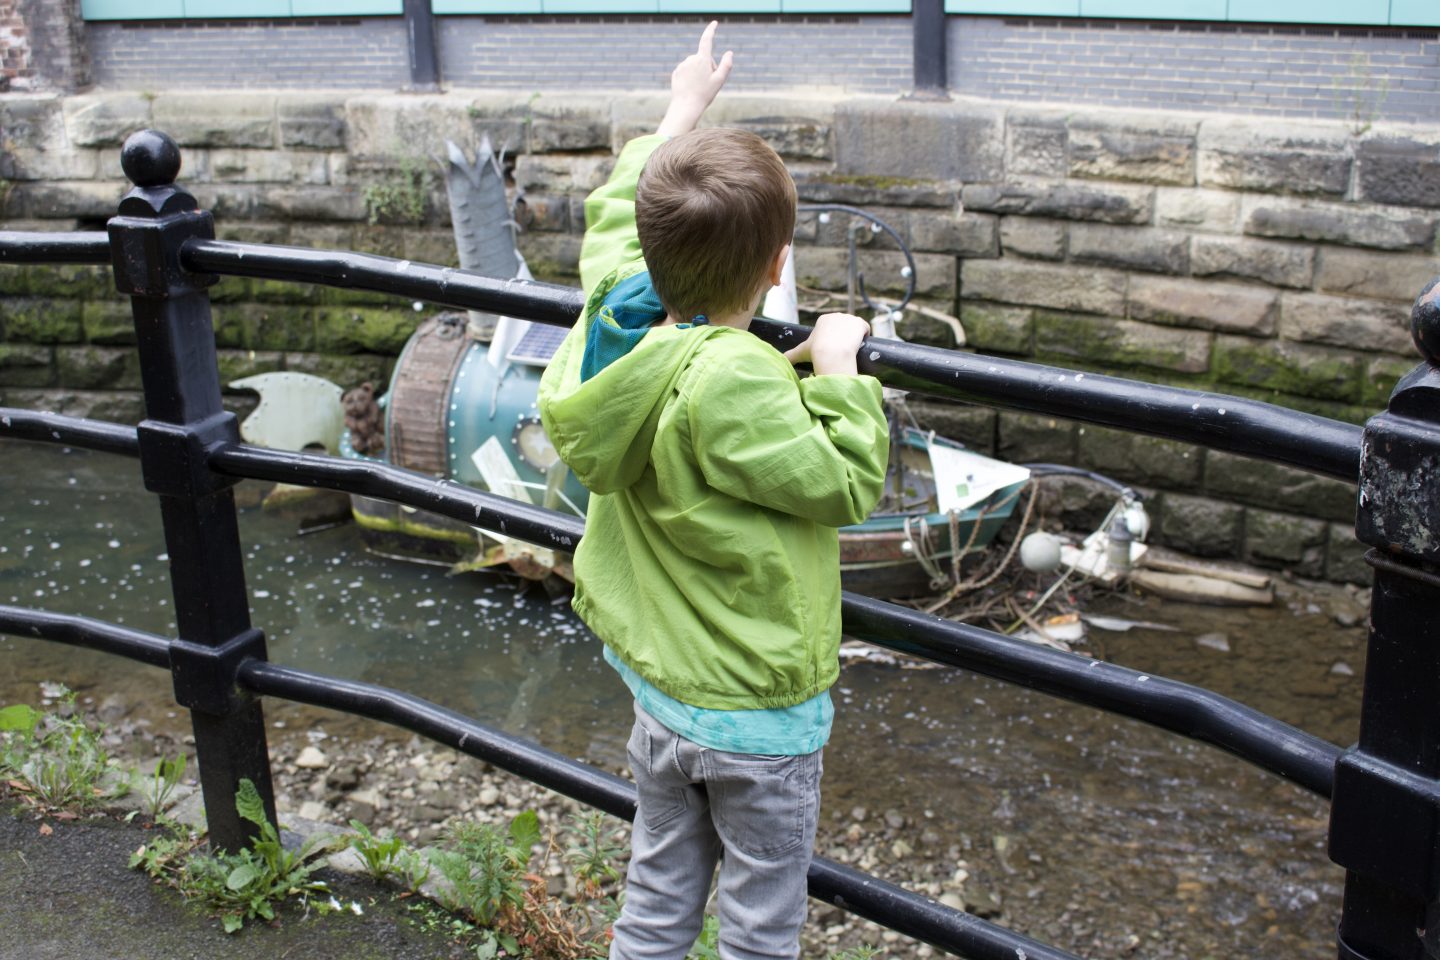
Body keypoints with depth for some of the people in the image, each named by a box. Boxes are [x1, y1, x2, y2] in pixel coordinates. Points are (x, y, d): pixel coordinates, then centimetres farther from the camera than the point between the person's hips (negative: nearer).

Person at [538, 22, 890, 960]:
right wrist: (838, 371, -12)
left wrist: (684, 109, 23)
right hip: (759, 716, -8)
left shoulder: (617, 318, -7)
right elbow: (845, 485, -21)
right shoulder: (733, 383, -30)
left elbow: (616, 220, 13)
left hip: (661, 694, 8)